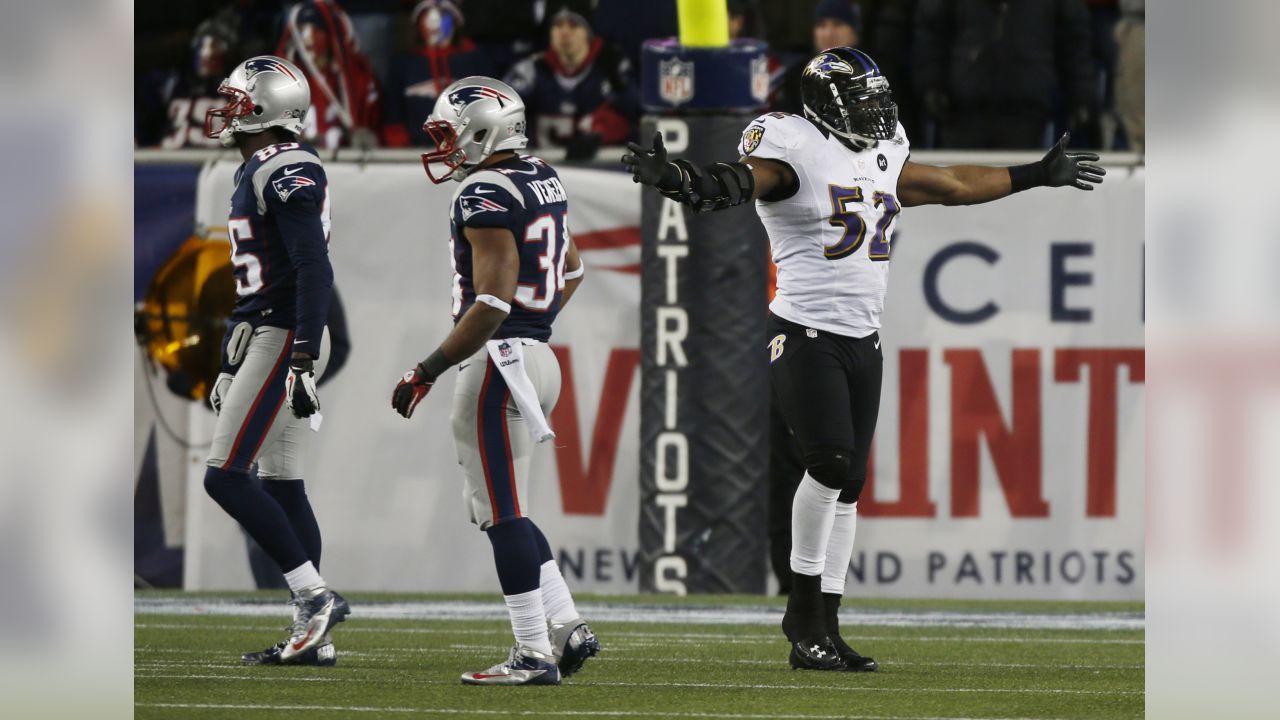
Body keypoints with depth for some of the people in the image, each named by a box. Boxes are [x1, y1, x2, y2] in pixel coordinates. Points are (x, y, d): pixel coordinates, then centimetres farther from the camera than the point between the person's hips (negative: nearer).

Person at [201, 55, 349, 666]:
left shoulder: (287, 171, -15)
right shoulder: (257, 172, 17)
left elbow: (313, 270, -22)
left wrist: (304, 361, -26)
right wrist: (230, 368, 26)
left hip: (283, 338, -10)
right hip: (262, 339, 10)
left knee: (225, 476, -10)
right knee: (282, 485, 8)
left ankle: (315, 596, -10)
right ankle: (312, 634, 8)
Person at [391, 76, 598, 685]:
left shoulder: (486, 197, -17)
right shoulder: (541, 181, 12)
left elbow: (492, 303, -23)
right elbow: (571, 272, 25)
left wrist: (427, 372, -19)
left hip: (497, 360, -9)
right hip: (538, 354, 10)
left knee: (503, 514, -4)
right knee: (497, 510, 16)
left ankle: (535, 656, -2)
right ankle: (567, 626, 13)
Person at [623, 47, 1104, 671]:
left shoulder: (883, 160, 13)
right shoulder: (795, 152, -11)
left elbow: (955, 186, 29)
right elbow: (739, 180, -30)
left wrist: (1036, 176, 36)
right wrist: (678, 179, -52)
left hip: (862, 339, 8)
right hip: (806, 336, -8)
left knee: (848, 484, 6)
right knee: (831, 461, -22)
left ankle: (824, 631, 9)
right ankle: (804, 604, -8)